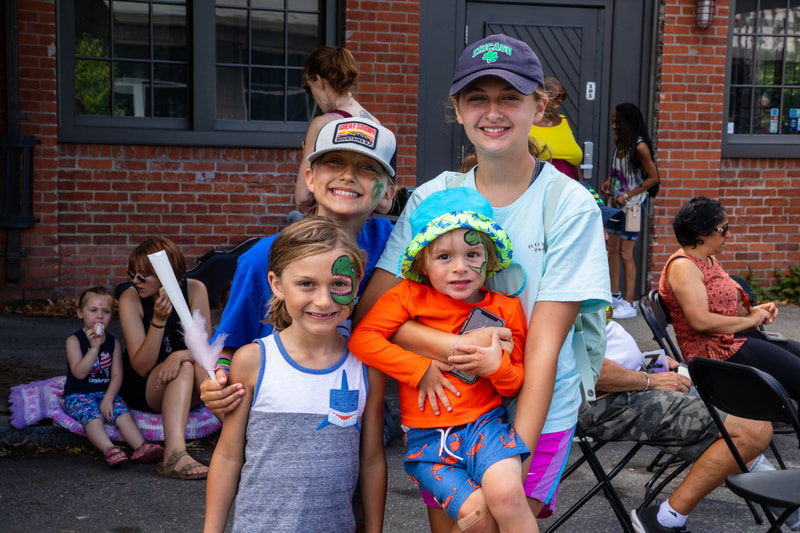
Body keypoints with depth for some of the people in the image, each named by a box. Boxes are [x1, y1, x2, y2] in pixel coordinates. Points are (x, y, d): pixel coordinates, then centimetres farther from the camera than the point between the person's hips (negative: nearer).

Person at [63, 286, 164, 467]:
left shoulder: (114, 343, 10)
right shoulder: (74, 340, 0)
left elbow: (117, 375, 2)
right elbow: (79, 373, -13)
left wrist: (108, 398, -14)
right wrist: (94, 348, -22)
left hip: (106, 393, 3)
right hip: (78, 395, -3)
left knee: (124, 414, -26)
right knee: (92, 416, -33)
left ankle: (141, 447, -43)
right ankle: (109, 450, -54)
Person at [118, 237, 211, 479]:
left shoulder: (195, 290, -10)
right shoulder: (130, 299, -15)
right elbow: (141, 367, -19)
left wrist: (179, 355, -34)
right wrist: (158, 320, -32)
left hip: (188, 391, 2)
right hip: (143, 389, -2)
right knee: (184, 369, -33)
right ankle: (175, 454, -53)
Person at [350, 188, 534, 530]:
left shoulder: (506, 309, 5)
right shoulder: (409, 296, 1)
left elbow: (517, 384, 12)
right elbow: (361, 340, -10)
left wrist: (499, 367, -12)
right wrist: (421, 369, -11)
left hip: (484, 422, 1)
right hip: (427, 436, 0)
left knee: (506, 494, -29)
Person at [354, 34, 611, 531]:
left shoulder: (570, 206, -10)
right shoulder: (432, 198, -1)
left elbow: (543, 347, -14)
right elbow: (371, 310, -7)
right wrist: (455, 346, -23)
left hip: (534, 416, -2)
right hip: (444, 407, 3)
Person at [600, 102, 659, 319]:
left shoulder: (639, 147, -17)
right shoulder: (619, 141, 7)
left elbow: (653, 177, -15)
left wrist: (628, 196, -18)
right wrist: (609, 181, 3)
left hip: (633, 205, -8)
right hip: (616, 203, 8)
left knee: (626, 253, -6)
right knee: (612, 249, 11)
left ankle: (629, 304, 0)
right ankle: (615, 295, 24)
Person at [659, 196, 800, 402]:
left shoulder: (710, 260, 18)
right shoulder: (682, 267, -14)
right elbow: (701, 321, -24)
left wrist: (754, 310, 5)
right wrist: (750, 320, -14)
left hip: (740, 338, 10)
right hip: (717, 347, -10)